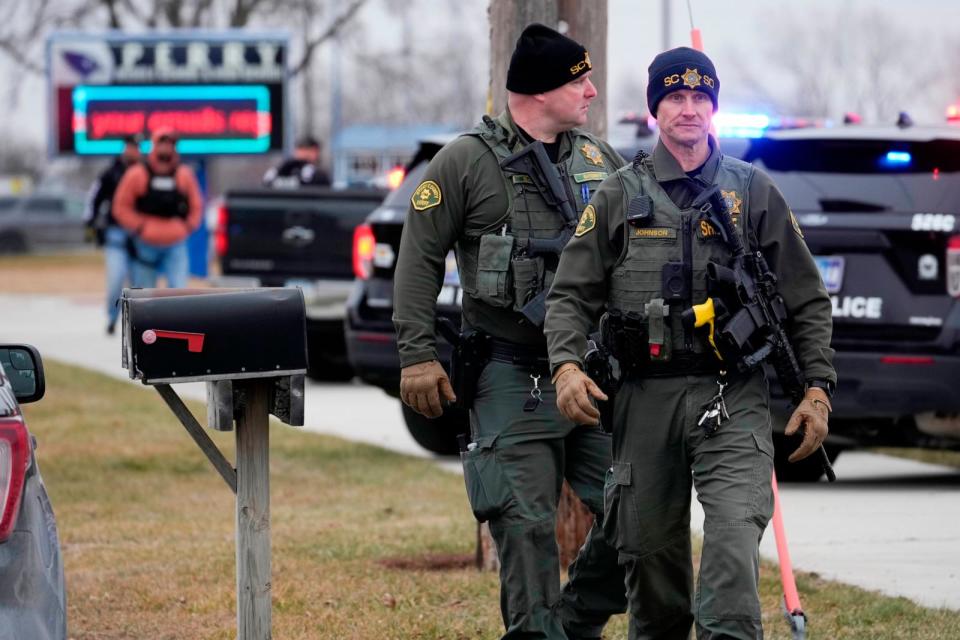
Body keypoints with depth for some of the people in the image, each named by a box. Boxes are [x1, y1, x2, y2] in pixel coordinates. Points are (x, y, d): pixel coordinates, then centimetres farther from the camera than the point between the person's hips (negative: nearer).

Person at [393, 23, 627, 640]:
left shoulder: (600, 160, 12)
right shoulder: (467, 162, -3)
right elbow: (420, 258, -2)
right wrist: (418, 353, -8)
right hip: (513, 376, -5)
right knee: (527, 526, -6)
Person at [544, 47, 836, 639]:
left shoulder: (754, 192, 10)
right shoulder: (620, 197, 10)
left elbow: (808, 300, 12)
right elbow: (571, 294, 6)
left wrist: (818, 388, 3)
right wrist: (567, 365, -12)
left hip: (733, 397, -2)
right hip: (647, 397, 2)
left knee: (734, 533, -20)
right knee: (649, 547, 7)